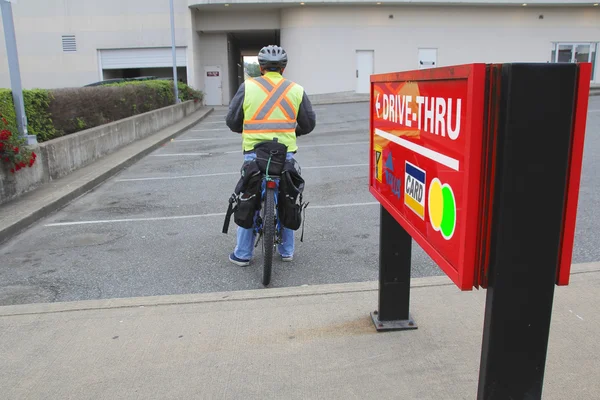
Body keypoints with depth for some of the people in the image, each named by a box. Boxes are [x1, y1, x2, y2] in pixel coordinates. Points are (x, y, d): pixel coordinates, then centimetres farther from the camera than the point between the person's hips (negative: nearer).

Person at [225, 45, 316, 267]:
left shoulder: (247, 87, 0)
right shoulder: (296, 90, 4)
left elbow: (232, 120, 5)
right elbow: (309, 123, 11)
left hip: (254, 153, -1)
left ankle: (242, 254, 16)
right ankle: (287, 250, 25)